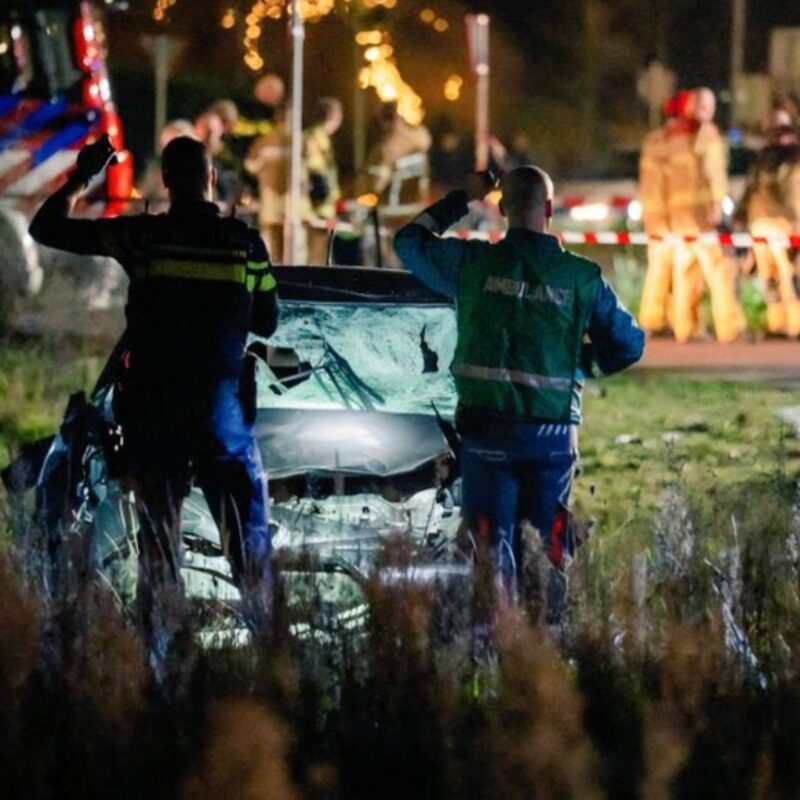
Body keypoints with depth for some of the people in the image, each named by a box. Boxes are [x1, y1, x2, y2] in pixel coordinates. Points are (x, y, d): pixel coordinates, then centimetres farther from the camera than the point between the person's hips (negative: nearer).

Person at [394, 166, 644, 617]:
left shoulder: (473, 263, -3)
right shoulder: (582, 278, -2)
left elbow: (410, 242, 14)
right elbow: (630, 344, 7)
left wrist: (459, 203, 24)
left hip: (487, 428, 0)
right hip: (554, 434, 0)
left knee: (494, 541, 3)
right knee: (550, 542, 7)